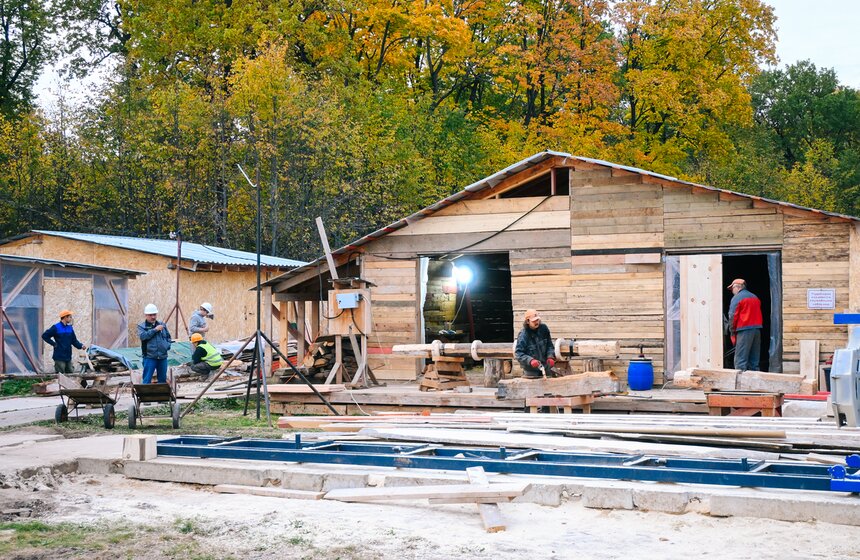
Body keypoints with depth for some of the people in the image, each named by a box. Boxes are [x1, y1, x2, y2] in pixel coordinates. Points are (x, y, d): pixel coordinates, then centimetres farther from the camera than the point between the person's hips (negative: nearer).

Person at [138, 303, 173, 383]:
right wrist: (155, 330, -17)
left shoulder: (162, 325, 13)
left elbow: (168, 337, 23)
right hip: (149, 357, -4)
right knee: (147, 380, -7)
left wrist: (167, 345, 4)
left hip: (163, 357, 5)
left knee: (163, 379, 12)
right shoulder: (141, 326, 0)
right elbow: (142, 336, -19)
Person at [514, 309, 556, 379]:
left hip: (545, 367, 5)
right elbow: (518, 353, -18)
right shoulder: (523, 335, -16)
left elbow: (549, 345, 10)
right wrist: (530, 360, -34)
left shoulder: (544, 328, 0)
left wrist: (550, 357, -8)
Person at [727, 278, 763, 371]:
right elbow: (758, 314, 15)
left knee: (740, 360, -7)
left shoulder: (737, 298, -4)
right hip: (757, 329, 7)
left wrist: (732, 332, 0)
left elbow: (732, 317, -8)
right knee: (754, 360, 12)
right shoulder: (755, 297, 17)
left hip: (744, 330, -7)